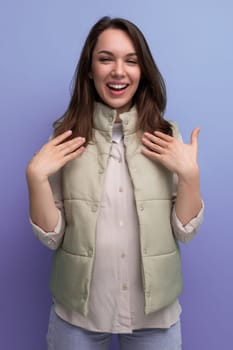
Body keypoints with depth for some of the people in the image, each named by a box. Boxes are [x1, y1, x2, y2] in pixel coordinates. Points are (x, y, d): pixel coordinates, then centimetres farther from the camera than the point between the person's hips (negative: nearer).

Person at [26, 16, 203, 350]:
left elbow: (185, 231, -3)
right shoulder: (67, 139, -7)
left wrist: (190, 173, -17)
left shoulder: (167, 138, -5)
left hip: (155, 311, 1)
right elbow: (52, 237, -6)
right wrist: (36, 175, -19)